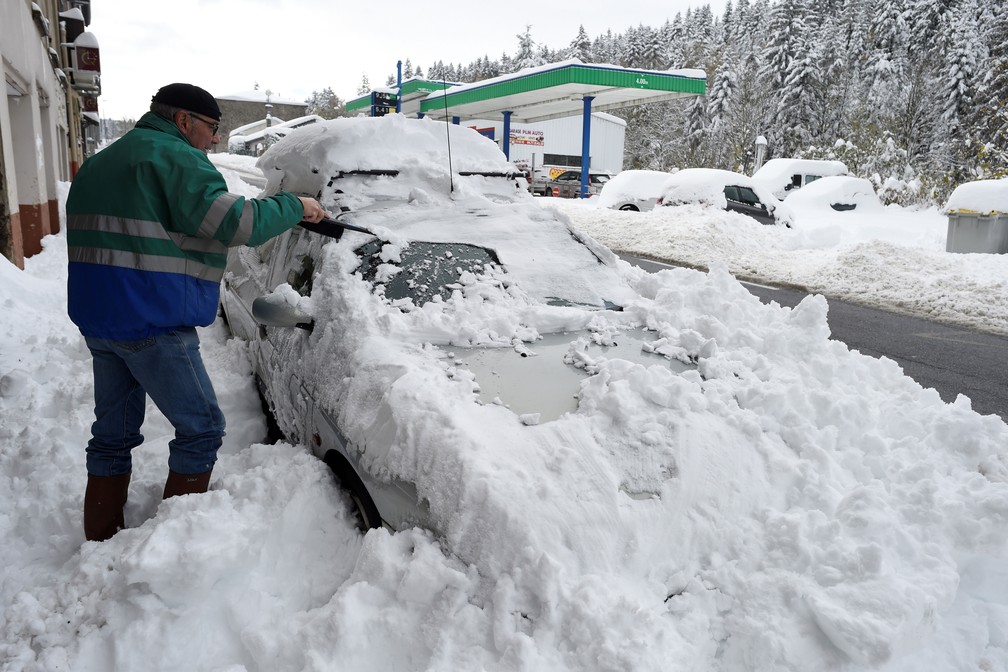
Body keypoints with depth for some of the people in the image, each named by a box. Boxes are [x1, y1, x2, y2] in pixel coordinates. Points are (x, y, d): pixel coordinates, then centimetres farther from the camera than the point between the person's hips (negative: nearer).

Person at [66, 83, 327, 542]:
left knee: (113, 434, 16)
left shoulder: (99, 163, 21)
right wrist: (295, 207, -4)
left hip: (96, 318, 9)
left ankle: (100, 542, 25)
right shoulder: (176, 159, -10)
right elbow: (239, 223, -18)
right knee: (201, 428, 2)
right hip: (151, 323, -9)